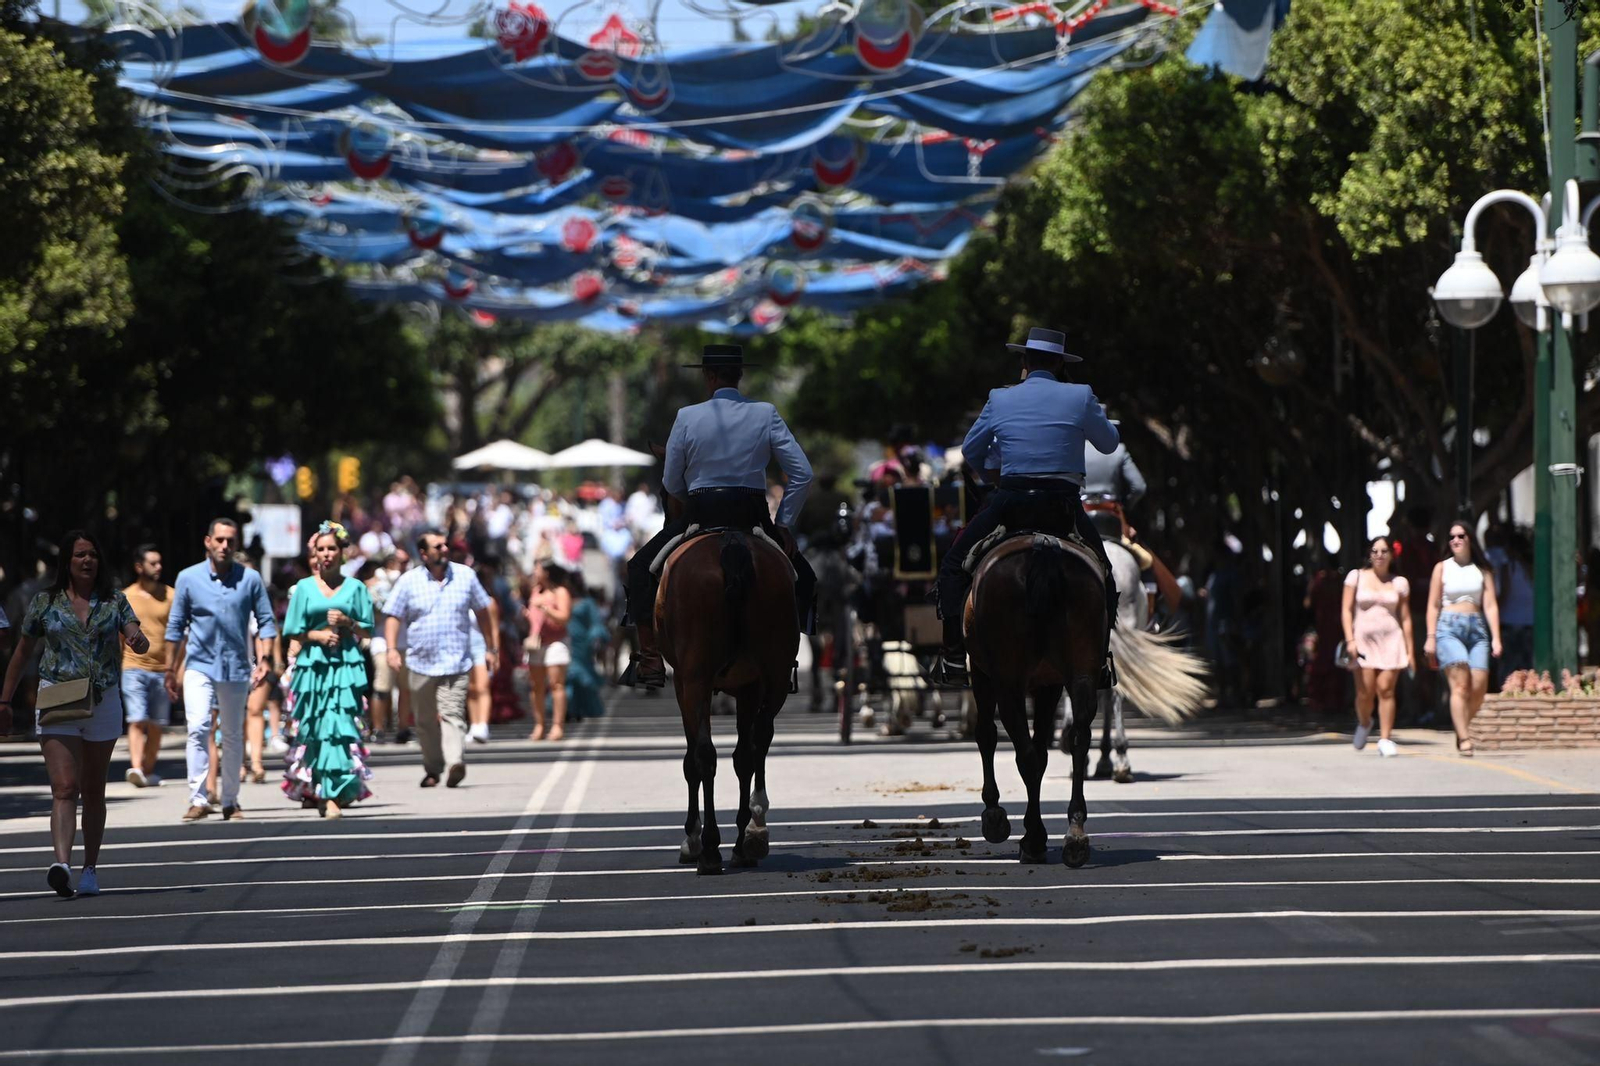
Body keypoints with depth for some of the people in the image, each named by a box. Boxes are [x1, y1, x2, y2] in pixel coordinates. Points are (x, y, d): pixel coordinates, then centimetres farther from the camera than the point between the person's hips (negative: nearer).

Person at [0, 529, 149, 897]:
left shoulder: (114, 601, 6)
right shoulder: (44, 603, 4)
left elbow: (138, 639, -3)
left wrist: (138, 641, -28)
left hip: (103, 702, 2)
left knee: (93, 791, 10)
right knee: (64, 788, -16)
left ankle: (90, 870, 19)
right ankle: (61, 864, -31)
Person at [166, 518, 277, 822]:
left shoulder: (250, 579, 3)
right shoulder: (188, 578, 2)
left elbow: (266, 621, 6)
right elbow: (176, 625, 9)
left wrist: (265, 659, -6)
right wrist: (171, 669, 9)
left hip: (236, 668, 1)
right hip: (200, 665, -1)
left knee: (233, 736, 7)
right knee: (198, 728, -17)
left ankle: (230, 802, 17)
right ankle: (198, 799, -18)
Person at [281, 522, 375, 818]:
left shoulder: (355, 588, 9)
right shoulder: (304, 588, 10)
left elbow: (366, 631, 9)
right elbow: (295, 632, 8)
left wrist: (347, 623, -9)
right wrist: (317, 635, -8)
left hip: (346, 666, -1)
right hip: (313, 665, 1)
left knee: (341, 727, -11)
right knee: (314, 730, -2)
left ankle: (333, 796, -13)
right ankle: (317, 791, 8)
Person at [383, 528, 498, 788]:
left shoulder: (465, 576, 6)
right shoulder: (409, 581, 2)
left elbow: (483, 612, 15)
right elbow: (393, 617, 2)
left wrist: (491, 648, 15)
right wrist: (392, 649, -13)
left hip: (456, 662, -1)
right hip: (420, 664, 1)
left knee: (452, 715, -16)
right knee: (426, 720, 9)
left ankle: (455, 763, -29)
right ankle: (432, 768, 23)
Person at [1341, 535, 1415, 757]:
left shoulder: (1400, 583, 10)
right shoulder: (1356, 577, 7)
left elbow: (1405, 618, 11)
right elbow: (1346, 610, 4)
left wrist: (1409, 651, 7)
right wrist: (1350, 639, -8)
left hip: (1391, 639, 1)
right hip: (1363, 639, -1)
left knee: (1386, 689, -10)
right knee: (1365, 693, -7)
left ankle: (1385, 739, -6)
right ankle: (1364, 724, 23)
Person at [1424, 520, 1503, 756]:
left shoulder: (1481, 570, 15)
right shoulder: (1442, 567, 11)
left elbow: (1490, 606, 9)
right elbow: (1433, 605, 8)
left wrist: (1495, 638, -2)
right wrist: (1431, 638, -1)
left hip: (1476, 628, 2)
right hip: (1449, 628, -2)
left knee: (1479, 686, -11)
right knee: (1460, 683, -17)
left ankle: (1461, 730, 10)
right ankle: (1464, 739, -20)